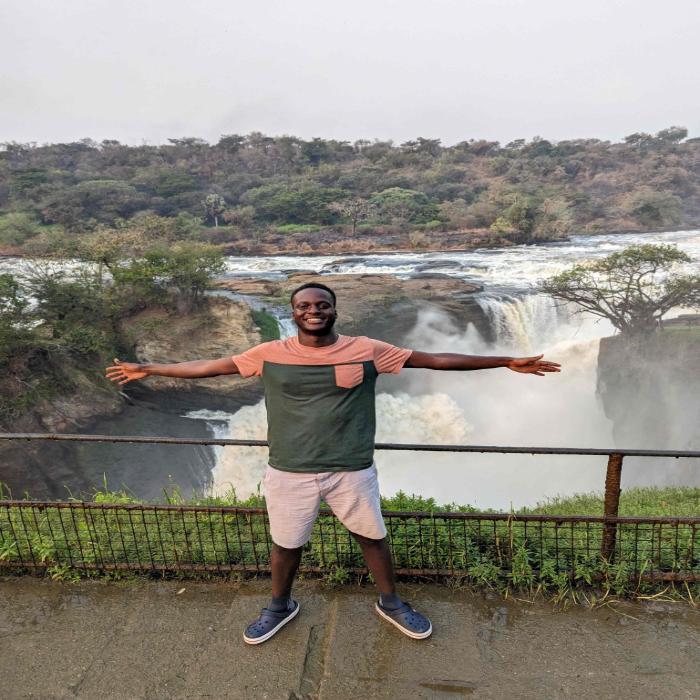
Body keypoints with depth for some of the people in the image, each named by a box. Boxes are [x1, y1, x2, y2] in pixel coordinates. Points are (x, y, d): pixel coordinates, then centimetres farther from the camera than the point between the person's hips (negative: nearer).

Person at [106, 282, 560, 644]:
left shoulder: (366, 350, -9)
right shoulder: (270, 354, -6)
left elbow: (435, 359, -6)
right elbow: (210, 367, 4)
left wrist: (507, 362, -5)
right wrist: (147, 370, 8)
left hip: (352, 471, 0)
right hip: (289, 474, 1)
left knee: (373, 536, 17)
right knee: (286, 544, 18)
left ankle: (390, 603, 46)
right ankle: (281, 606, 50)